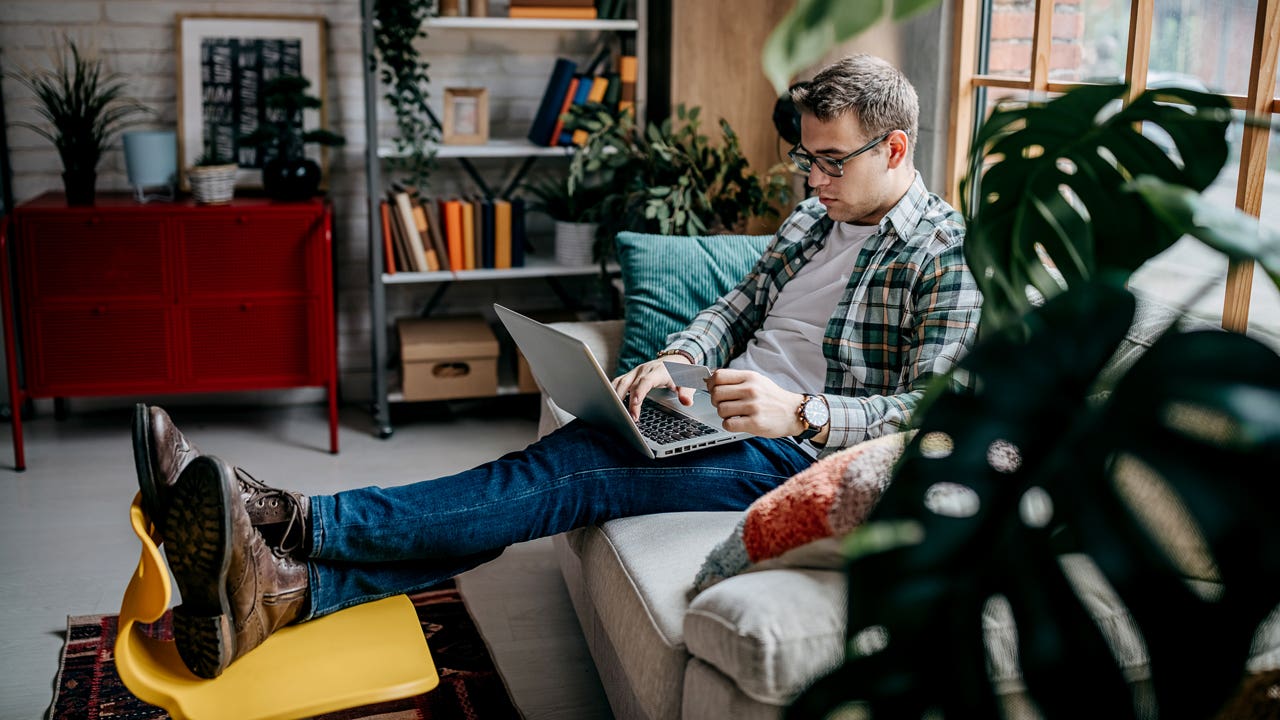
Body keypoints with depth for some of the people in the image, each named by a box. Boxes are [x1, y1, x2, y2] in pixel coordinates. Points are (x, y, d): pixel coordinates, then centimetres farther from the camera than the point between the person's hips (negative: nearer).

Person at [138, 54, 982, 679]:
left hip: (794, 447, -7)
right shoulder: (813, 218, 19)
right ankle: (283, 587, -31)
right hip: (714, 406, 7)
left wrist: (801, 412, -28)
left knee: (584, 488, -26)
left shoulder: (945, 253, -6)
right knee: (543, 464, -17)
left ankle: (290, 523, -37)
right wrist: (678, 358, -1)